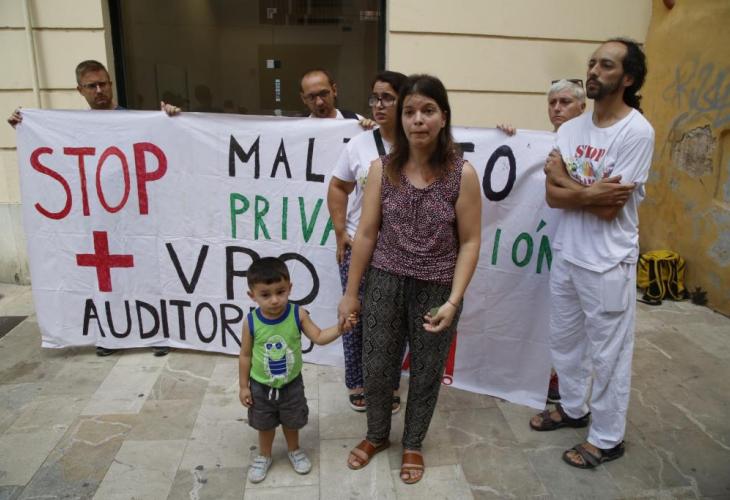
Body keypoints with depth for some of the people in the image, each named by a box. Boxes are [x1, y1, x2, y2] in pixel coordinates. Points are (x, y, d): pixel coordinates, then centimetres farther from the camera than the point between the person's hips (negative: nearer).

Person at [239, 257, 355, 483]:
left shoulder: (297, 314, -21)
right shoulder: (251, 322, -22)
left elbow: (319, 337, -13)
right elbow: (246, 355, -10)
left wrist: (338, 328, -31)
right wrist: (243, 386, -4)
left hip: (291, 383, 1)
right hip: (261, 386, 0)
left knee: (292, 421, 24)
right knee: (264, 424, 23)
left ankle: (294, 450, 52)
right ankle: (264, 456, 50)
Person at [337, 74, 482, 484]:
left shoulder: (462, 174, -10)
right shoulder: (382, 169, -5)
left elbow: (470, 242, -7)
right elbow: (367, 233, -2)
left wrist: (453, 301, -14)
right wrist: (351, 292, 2)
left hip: (437, 290, -1)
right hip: (385, 284, 2)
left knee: (426, 373, 16)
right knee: (376, 367, 14)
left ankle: (413, 444, 42)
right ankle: (377, 435, 44)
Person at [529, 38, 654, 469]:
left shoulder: (637, 132, -15)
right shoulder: (570, 130, 4)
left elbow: (608, 209, -19)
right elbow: (552, 196, -4)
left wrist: (565, 178, -10)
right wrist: (592, 192, -18)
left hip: (608, 264, -6)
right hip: (566, 256, 7)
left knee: (608, 354, 8)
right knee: (565, 340, 20)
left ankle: (607, 438, 27)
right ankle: (574, 408, 43)